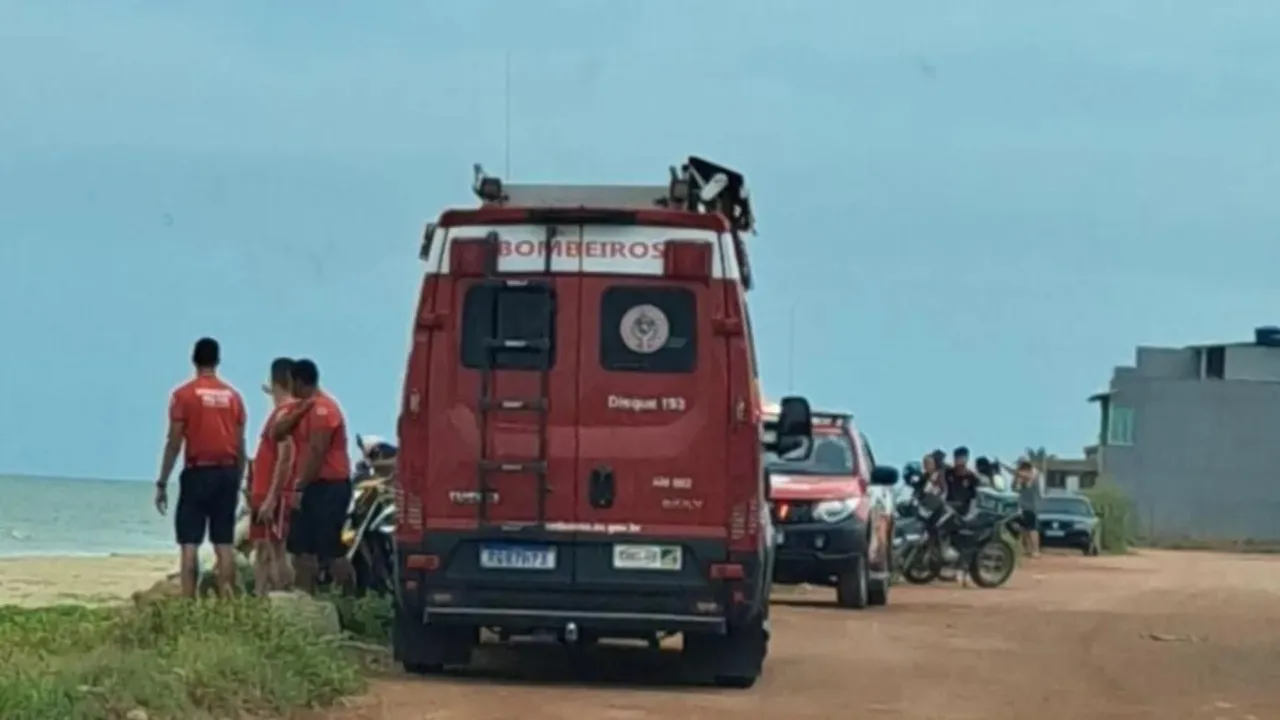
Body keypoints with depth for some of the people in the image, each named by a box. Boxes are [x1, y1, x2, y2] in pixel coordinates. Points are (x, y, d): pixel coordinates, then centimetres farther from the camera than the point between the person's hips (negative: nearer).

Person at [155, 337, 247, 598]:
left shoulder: (184, 394, -3)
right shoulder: (233, 396, 9)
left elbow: (174, 443, -6)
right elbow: (240, 445, 9)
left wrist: (162, 483, -1)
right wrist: (238, 482, 17)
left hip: (197, 473, -4)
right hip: (227, 473, 4)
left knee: (189, 543, -3)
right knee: (224, 543, 6)